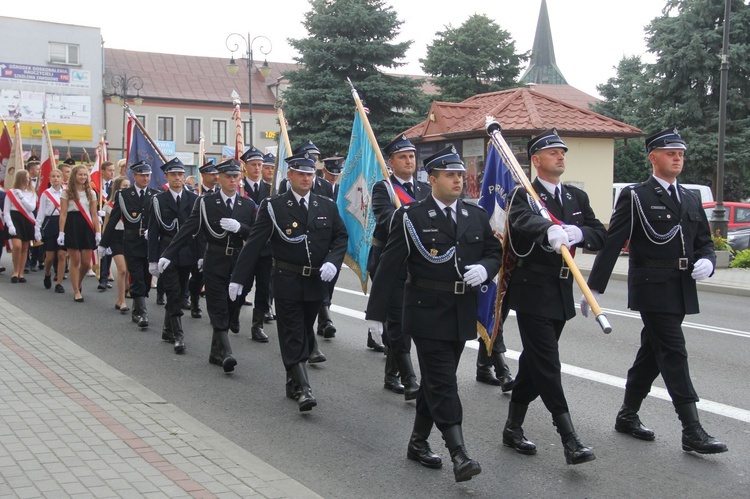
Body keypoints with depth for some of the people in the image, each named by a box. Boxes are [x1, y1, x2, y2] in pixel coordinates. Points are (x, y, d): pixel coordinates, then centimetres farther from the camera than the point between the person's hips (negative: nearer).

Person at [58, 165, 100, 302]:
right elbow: (63, 214, -2)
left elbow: (94, 215, 8)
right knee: (75, 261, -1)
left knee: (86, 263, 1)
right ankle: (76, 291, 8)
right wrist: (61, 232, -9)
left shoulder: (91, 193, 11)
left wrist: (98, 232, 1)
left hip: (87, 227, 3)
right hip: (72, 226, -3)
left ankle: (78, 281, 32)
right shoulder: (67, 193, 2)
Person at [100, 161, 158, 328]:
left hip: (151, 244, 2)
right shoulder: (123, 195, 0)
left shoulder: (156, 195, 4)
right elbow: (113, 220, 1)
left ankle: (136, 312, 24)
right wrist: (104, 243, 1)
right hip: (132, 244, -2)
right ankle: (142, 313, -5)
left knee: (146, 280, 9)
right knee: (137, 280, -6)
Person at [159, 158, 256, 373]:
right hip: (215, 263, -3)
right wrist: (168, 255, -14)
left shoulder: (248, 205, 6)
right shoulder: (206, 202, -2)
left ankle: (216, 352, 20)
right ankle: (225, 353, -13)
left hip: (239, 263, 3)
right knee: (219, 311, -8)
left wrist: (239, 227, -17)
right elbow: (187, 230, -6)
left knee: (231, 310, 8)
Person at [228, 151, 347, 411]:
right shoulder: (273, 206, -4)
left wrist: (332, 261, -9)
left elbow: (341, 236, 11)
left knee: (305, 334, 13)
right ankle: (303, 389, -8)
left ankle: (293, 382, 28)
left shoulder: (327, 206, 7)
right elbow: (254, 243, -5)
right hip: (287, 280, -4)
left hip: (316, 281, 4)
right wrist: (238, 278, -9)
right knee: (293, 335, -5)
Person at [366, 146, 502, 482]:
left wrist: (484, 269, -9)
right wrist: (376, 313, -8)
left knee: (436, 380, 15)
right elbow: (389, 266, -7)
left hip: (462, 314, 5)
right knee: (442, 383, -8)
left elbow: (495, 252, 16)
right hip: (428, 312, -5)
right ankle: (459, 455, -10)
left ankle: (418, 442, 28)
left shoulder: (477, 216, 9)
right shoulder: (411, 217, -6)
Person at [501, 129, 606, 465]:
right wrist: (549, 229, -52)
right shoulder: (523, 195, -7)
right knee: (547, 365, -8)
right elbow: (521, 220, -31)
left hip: (562, 294, 7)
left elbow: (601, 236, 4)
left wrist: (578, 232, -18)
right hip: (532, 292, -7)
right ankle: (570, 439, -7)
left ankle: (513, 427, 26)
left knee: (534, 362, 14)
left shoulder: (577, 197, 13)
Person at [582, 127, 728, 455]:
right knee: (674, 354, -9)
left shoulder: (691, 200, 16)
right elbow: (611, 244, -6)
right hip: (652, 289, -7)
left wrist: (706, 261, -5)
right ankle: (692, 431, -7)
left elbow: (704, 242, 19)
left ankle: (627, 416, 26)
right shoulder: (635, 197, -4)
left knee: (652, 353, 13)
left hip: (681, 291, 7)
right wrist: (594, 288, -9)